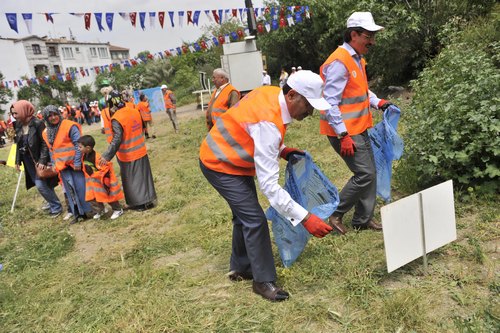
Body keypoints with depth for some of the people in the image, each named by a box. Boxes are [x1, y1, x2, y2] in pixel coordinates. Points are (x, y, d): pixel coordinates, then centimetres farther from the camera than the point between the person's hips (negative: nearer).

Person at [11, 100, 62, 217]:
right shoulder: (19, 125, 3)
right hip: (28, 160, 7)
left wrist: (42, 161, -25)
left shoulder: (37, 124, -18)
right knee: (43, 183, 14)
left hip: (38, 160, -7)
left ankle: (57, 207, 8)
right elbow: (18, 144, 10)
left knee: (41, 185, -7)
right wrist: (18, 161, 10)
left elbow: (45, 143, -19)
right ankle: (52, 203, 31)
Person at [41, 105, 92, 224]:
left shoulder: (69, 126, -9)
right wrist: (54, 165, 13)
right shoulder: (46, 133, 12)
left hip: (75, 163, -6)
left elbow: (78, 145, -13)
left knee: (81, 187, -2)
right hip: (62, 166, 6)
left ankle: (89, 210, 11)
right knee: (70, 190, 9)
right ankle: (78, 213, 17)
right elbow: (51, 150, 19)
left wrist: (77, 162, -17)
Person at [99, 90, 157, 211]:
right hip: (141, 151, 7)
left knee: (132, 180, 8)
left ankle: (140, 204, 17)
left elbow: (116, 140, -27)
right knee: (144, 176, 16)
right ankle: (148, 201, 25)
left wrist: (106, 156, -26)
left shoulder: (116, 119, -22)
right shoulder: (134, 111, -1)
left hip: (128, 156, -6)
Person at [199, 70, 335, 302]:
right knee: (254, 220, -10)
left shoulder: (272, 93, -10)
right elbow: (268, 185, -39)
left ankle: (240, 268, 34)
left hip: (230, 158, 10)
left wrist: (280, 150, -2)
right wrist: (305, 218, -40)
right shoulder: (269, 123, -36)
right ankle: (263, 281, 4)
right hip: (219, 165, -10)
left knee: (244, 215, 18)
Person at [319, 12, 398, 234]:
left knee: (370, 172, 13)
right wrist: (343, 136, -24)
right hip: (344, 132, -10)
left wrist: (377, 102, 7)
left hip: (359, 129, 10)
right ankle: (335, 214, 10)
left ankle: (363, 219, 26)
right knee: (365, 174, -7)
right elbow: (330, 103, -23)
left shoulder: (357, 59, 12)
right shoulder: (339, 62, -19)